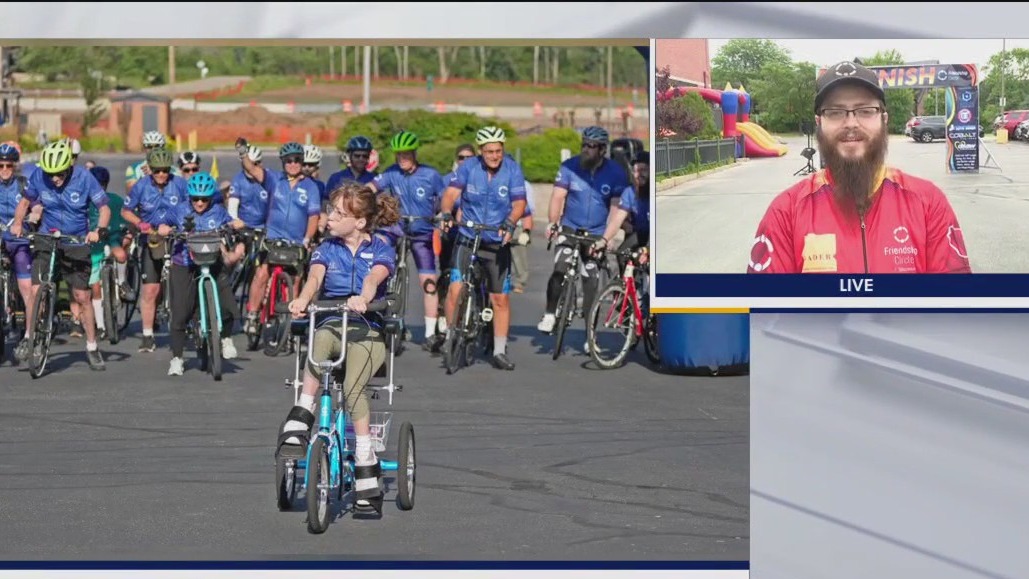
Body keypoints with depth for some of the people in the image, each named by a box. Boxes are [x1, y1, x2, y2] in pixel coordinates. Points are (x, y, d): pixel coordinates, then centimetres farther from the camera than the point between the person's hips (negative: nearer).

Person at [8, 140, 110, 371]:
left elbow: (104, 207, -10)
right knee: (36, 291, -11)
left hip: (76, 243, -1)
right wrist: (17, 222, -10)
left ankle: (92, 347, 13)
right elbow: (25, 201, 7)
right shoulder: (39, 176, -10)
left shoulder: (84, 178, -15)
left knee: (82, 297, 0)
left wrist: (99, 230, -27)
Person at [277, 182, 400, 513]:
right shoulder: (327, 249, 11)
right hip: (331, 323, 2)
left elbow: (374, 277, -20)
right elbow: (315, 276, -10)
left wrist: (362, 298, -44)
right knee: (321, 338, -37)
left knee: (352, 387, -30)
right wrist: (303, 300, -34)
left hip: (368, 329, -2)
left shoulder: (380, 250, 4)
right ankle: (300, 420, -39)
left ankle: (368, 481, -26)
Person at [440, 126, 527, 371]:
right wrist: (446, 213, -34)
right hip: (467, 238, -1)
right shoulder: (468, 167, -6)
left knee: (501, 298, 4)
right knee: (455, 289, -14)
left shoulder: (512, 169, -6)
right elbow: (451, 192, -14)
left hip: (497, 242, 1)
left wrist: (509, 223, -32)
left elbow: (519, 204, -12)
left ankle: (499, 351, 16)